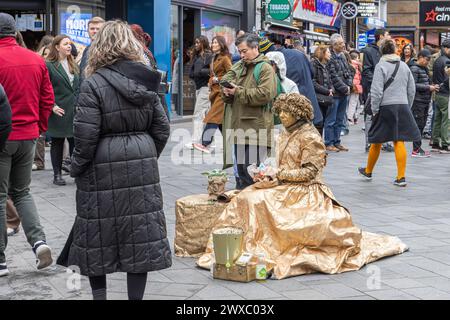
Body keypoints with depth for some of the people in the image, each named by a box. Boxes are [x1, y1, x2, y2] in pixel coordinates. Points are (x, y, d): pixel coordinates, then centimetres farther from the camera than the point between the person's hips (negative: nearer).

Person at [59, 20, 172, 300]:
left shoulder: (94, 84, -10)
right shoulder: (146, 82, 4)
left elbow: (85, 135, -14)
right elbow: (162, 129, 7)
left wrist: (77, 168, 0)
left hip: (103, 170, -4)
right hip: (142, 167, 4)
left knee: (97, 238, 9)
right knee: (140, 236, 7)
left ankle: (99, 295, 18)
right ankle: (136, 295, 12)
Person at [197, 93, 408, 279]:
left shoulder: (310, 138, -10)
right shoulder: (285, 134, 16)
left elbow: (309, 172, -14)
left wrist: (278, 173, -17)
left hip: (304, 191, -9)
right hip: (284, 187, 9)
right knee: (246, 199, -14)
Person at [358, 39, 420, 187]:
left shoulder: (381, 66, -7)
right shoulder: (404, 66, 8)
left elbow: (376, 91, -12)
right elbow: (412, 90, 12)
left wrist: (374, 110, -3)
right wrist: (407, 107, 21)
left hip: (386, 108, -4)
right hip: (402, 107, 4)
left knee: (377, 142, 9)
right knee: (399, 142, 2)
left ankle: (368, 171, 26)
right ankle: (401, 177, -2)